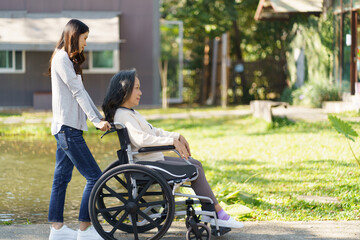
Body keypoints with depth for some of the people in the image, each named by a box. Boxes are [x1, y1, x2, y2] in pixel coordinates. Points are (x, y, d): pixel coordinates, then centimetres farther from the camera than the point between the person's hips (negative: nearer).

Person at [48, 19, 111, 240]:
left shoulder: (68, 60, 20)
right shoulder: (61, 59, -11)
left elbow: (82, 92, 19)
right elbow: (77, 92, -16)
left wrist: (100, 117, 14)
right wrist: (96, 120, -19)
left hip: (68, 128, 10)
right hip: (67, 127, -10)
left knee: (62, 177, 11)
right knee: (94, 177, -10)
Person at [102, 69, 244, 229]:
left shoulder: (130, 113, 17)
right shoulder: (122, 115, -17)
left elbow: (153, 131, 22)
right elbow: (140, 138, -31)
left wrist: (178, 136, 9)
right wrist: (172, 141, -29)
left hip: (155, 159, 11)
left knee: (196, 164, 14)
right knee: (195, 171, -10)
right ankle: (218, 214, -3)